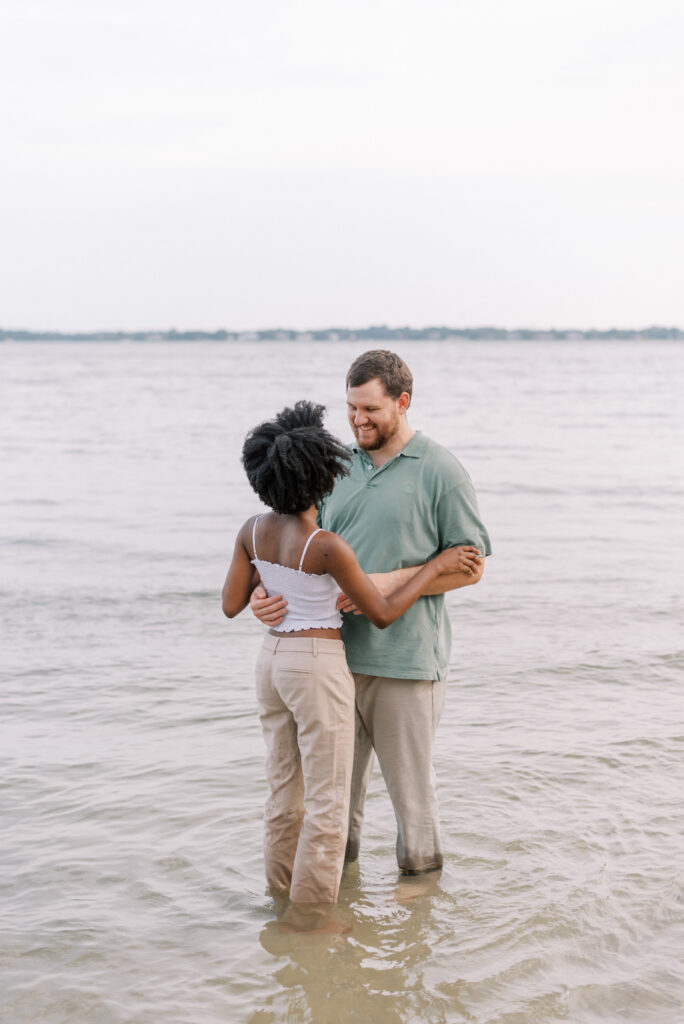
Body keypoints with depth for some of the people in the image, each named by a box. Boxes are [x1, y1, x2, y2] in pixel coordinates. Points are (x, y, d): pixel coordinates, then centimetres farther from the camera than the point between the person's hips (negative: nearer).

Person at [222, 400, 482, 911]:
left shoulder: (253, 531, -3)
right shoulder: (327, 547, -21)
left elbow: (232, 605, 5)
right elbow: (383, 614, -12)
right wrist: (436, 566, -6)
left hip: (273, 660, 7)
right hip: (319, 667, -7)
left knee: (285, 791, 18)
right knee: (327, 801, 4)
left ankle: (282, 896, 30)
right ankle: (312, 912, 10)